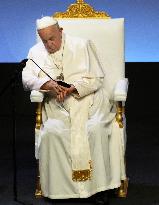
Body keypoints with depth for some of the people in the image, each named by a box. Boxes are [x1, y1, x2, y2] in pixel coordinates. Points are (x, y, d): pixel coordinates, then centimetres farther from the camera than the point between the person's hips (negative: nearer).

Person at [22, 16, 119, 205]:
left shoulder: (82, 45, 4)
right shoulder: (36, 52, 12)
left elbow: (97, 78, 0)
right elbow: (27, 78, 2)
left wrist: (72, 88, -16)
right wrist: (47, 84, -19)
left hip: (88, 100, -2)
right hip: (57, 107, 2)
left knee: (94, 129, -31)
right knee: (51, 132, -29)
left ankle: (99, 187, -21)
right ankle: (60, 187, -18)